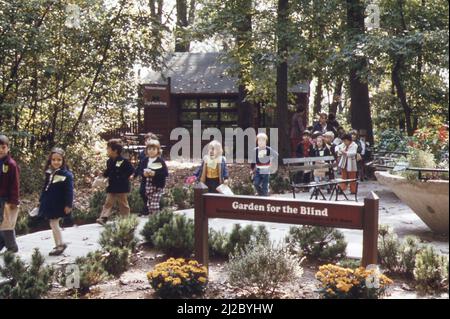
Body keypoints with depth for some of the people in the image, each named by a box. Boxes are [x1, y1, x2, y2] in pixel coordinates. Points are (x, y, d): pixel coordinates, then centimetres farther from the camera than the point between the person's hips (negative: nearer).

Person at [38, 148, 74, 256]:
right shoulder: (49, 173, 6)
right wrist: (41, 201, 16)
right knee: (53, 224, 13)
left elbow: (69, 191, -16)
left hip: (58, 205, -7)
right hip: (49, 204, 7)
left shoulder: (66, 174, -15)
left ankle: (61, 244, 8)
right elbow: (45, 189, 14)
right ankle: (58, 245, 23)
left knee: (54, 224, -4)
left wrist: (68, 205, -19)